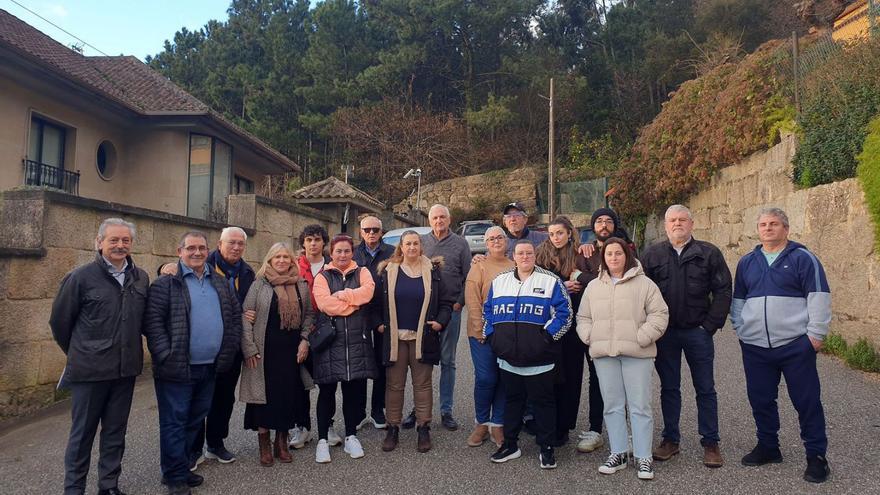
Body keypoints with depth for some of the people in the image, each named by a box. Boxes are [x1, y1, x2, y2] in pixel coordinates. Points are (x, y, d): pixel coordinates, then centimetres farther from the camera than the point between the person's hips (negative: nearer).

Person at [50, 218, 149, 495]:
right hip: (89, 369, -4)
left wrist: (129, 351, 12)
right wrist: (78, 354, 10)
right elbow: (59, 321, 1)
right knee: (83, 431, 8)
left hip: (126, 369, 4)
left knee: (116, 431, 14)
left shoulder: (141, 278, 3)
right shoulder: (81, 277, -8)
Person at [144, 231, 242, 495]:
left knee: (195, 420, 16)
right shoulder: (167, 282, -7)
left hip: (210, 367, 6)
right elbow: (152, 320, -11)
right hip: (177, 368, -6)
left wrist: (229, 350, 7)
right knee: (174, 422, 4)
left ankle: (181, 466, 31)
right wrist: (166, 355, -17)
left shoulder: (221, 283, 11)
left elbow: (235, 315, 15)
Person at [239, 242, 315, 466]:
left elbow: (309, 314, 13)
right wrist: (249, 348, -9)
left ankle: (282, 441, 22)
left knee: (289, 394, 5)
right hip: (265, 349, -2)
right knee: (264, 393, 1)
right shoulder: (259, 284, -1)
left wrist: (305, 340, 1)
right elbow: (245, 316, -4)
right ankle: (264, 444, 17)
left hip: (293, 349, 3)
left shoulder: (301, 285, 8)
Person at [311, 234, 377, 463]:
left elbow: (367, 291, -11)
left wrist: (341, 296, -12)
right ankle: (322, 440, 15)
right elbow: (324, 303, -12)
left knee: (355, 389, 7)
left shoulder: (362, 272, 12)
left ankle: (351, 436, 22)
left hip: (356, 341, 2)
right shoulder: (322, 276, 6)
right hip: (329, 339, -1)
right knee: (327, 390, 3)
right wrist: (355, 303, -8)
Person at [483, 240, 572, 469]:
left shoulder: (550, 281, -1)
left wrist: (548, 335, -10)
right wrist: (492, 336, 8)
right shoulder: (499, 281, 11)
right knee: (511, 399, 15)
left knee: (542, 401, 5)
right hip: (508, 357, 4)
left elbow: (564, 311, -4)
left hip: (539, 359, -4)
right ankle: (510, 444, 27)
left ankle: (547, 448, 17)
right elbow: (487, 310, 18)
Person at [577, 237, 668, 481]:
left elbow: (659, 314, -4)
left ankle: (643, 457, 10)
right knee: (613, 406, 9)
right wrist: (590, 337, 1)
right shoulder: (593, 287, 13)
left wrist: (641, 338, -12)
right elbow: (583, 318, 17)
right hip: (604, 354, 4)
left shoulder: (644, 284, 0)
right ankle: (618, 453, 20)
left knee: (639, 406, 0)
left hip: (636, 354, -3)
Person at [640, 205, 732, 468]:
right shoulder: (652, 254, 4)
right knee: (669, 388, 11)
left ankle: (710, 443, 19)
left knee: (705, 389, 7)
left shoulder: (709, 253, 1)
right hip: (664, 332, 1)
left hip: (698, 331, -1)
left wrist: (710, 325, -8)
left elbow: (723, 291, -2)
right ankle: (670, 439, 22)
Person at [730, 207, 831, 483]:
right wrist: (739, 329, 12)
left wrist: (816, 334, -10)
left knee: (807, 401, 2)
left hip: (795, 345, -4)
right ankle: (767, 447, 27)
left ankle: (816, 456, 15)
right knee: (761, 399, 11)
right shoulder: (747, 262, 12)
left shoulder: (802, 258, -2)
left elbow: (819, 297, -6)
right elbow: (738, 300, 19)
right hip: (754, 347, 5)